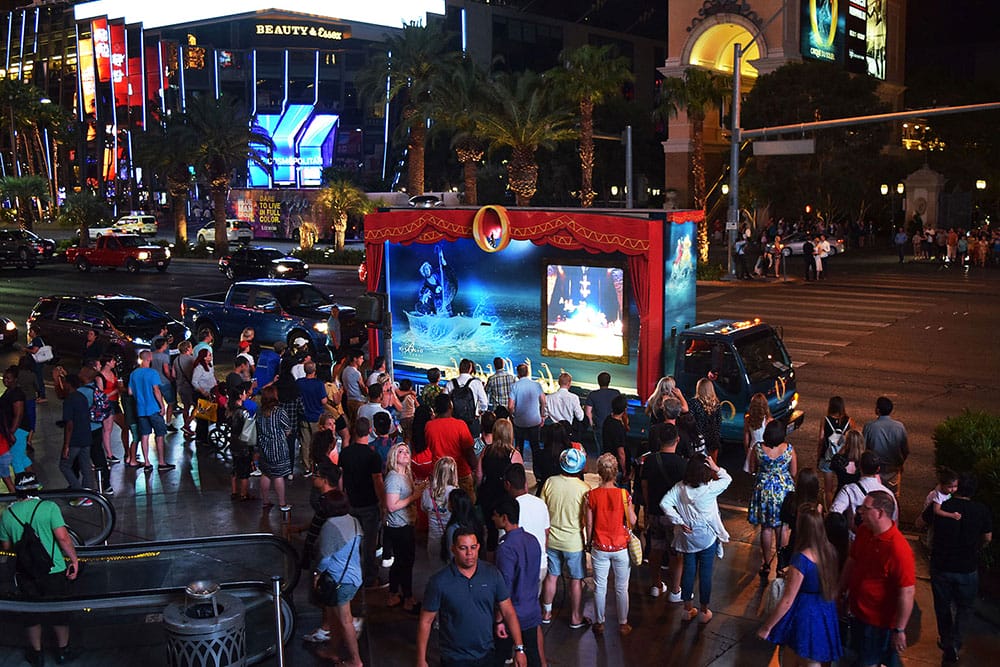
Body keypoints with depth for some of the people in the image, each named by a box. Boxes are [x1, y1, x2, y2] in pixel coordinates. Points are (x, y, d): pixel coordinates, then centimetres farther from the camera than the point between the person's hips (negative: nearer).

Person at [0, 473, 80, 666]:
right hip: (54, 570, -2)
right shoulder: (48, 507, -14)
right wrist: (74, 560, -8)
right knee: (59, 613, 16)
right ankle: (63, 651, 29)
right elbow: (63, 537, -19)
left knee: (32, 615, 20)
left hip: (25, 574, 2)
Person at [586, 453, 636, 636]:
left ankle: (599, 623, 27)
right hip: (621, 547, -1)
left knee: (600, 587, 15)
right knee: (622, 588, 14)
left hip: (600, 547, 1)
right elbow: (632, 521, -7)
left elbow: (589, 524, -4)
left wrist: (589, 543, 11)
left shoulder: (592, 495, -10)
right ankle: (623, 624, 25)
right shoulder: (624, 494, -14)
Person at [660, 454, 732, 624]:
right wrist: (716, 468, -9)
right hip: (707, 538, -3)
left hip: (687, 538, 3)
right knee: (705, 574, 9)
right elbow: (727, 479, -2)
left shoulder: (680, 487, -11)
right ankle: (704, 611, 20)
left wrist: (679, 522, -10)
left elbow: (664, 503, -16)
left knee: (688, 571, 15)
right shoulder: (710, 489, -19)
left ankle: (688, 609, 27)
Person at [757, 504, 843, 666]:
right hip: (826, 614, 6)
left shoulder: (801, 559, -27)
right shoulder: (830, 550, -8)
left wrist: (766, 627, -10)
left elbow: (787, 601, -20)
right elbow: (833, 585, 8)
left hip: (804, 614, -6)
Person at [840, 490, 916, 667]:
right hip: (859, 613, 7)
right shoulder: (863, 531, -5)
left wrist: (899, 630, -21)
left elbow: (907, 593, -26)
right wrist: (841, 591, 17)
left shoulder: (898, 549, -30)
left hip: (879, 623, -7)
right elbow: (852, 561, 11)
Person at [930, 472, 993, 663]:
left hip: (940, 566, 0)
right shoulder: (982, 511, -12)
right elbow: (987, 538, 2)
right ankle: (954, 642, 1)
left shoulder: (939, 507, -12)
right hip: (968, 568, 0)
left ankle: (946, 640, 34)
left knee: (943, 606, 19)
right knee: (964, 607, 17)